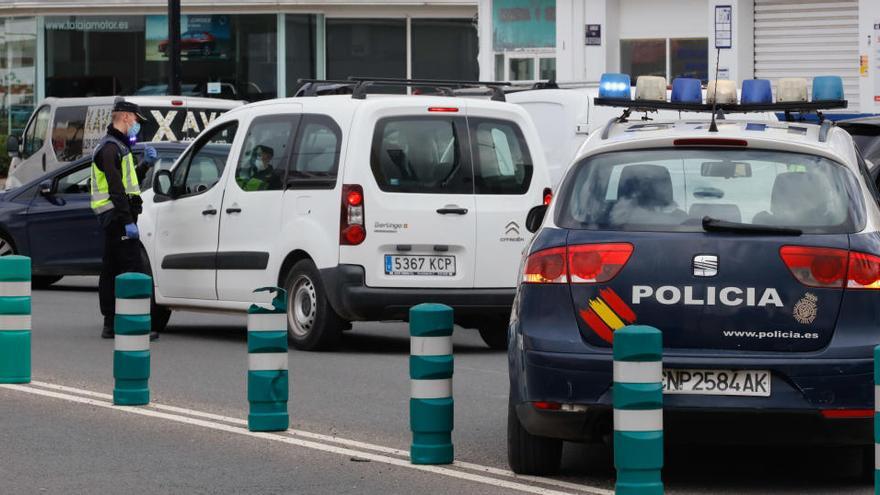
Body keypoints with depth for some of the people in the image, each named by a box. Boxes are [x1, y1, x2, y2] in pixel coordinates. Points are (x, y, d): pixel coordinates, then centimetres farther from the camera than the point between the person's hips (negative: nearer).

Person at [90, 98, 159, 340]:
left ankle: (111, 324, 14)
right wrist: (128, 222, -25)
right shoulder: (110, 148, -13)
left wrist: (145, 164, 14)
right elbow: (116, 188, -21)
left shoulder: (116, 146, 21)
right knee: (133, 269, -14)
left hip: (113, 219, 11)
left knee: (111, 270, 11)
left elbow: (127, 180, 28)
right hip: (117, 214, -11)